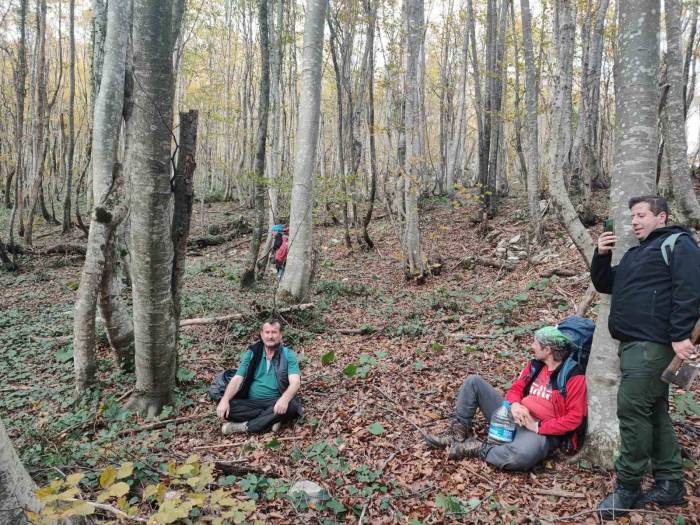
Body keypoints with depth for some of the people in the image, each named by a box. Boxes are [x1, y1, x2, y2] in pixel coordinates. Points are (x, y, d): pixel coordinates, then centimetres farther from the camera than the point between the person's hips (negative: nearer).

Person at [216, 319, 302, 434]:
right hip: (252, 402, 2)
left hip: (275, 402, -2)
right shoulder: (251, 354, 8)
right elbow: (237, 379, 0)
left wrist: (284, 399, -36)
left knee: (291, 406, -35)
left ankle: (245, 426, -23)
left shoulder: (288, 355, 0)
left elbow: (295, 382, -14)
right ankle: (270, 419, -18)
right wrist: (224, 400, -20)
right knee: (228, 407, -26)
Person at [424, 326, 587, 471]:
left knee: (522, 455, -44)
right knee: (473, 381, -3)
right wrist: (514, 405, -12)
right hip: (515, 418, 7)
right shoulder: (535, 365, 9)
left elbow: (575, 417, -16)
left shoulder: (574, 376, -13)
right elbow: (515, 388, 12)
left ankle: (478, 448, -18)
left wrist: (538, 426, -19)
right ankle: (459, 433, -3)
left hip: (542, 432, -7)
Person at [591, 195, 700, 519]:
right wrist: (601, 255, 9)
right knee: (654, 412, 12)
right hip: (634, 344, 10)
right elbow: (604, 285, 26)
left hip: (652, 344, -10)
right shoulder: (635, 253, 23)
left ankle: (628, 488, -4)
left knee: (632, 408, -12)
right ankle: (670, 484, 20)